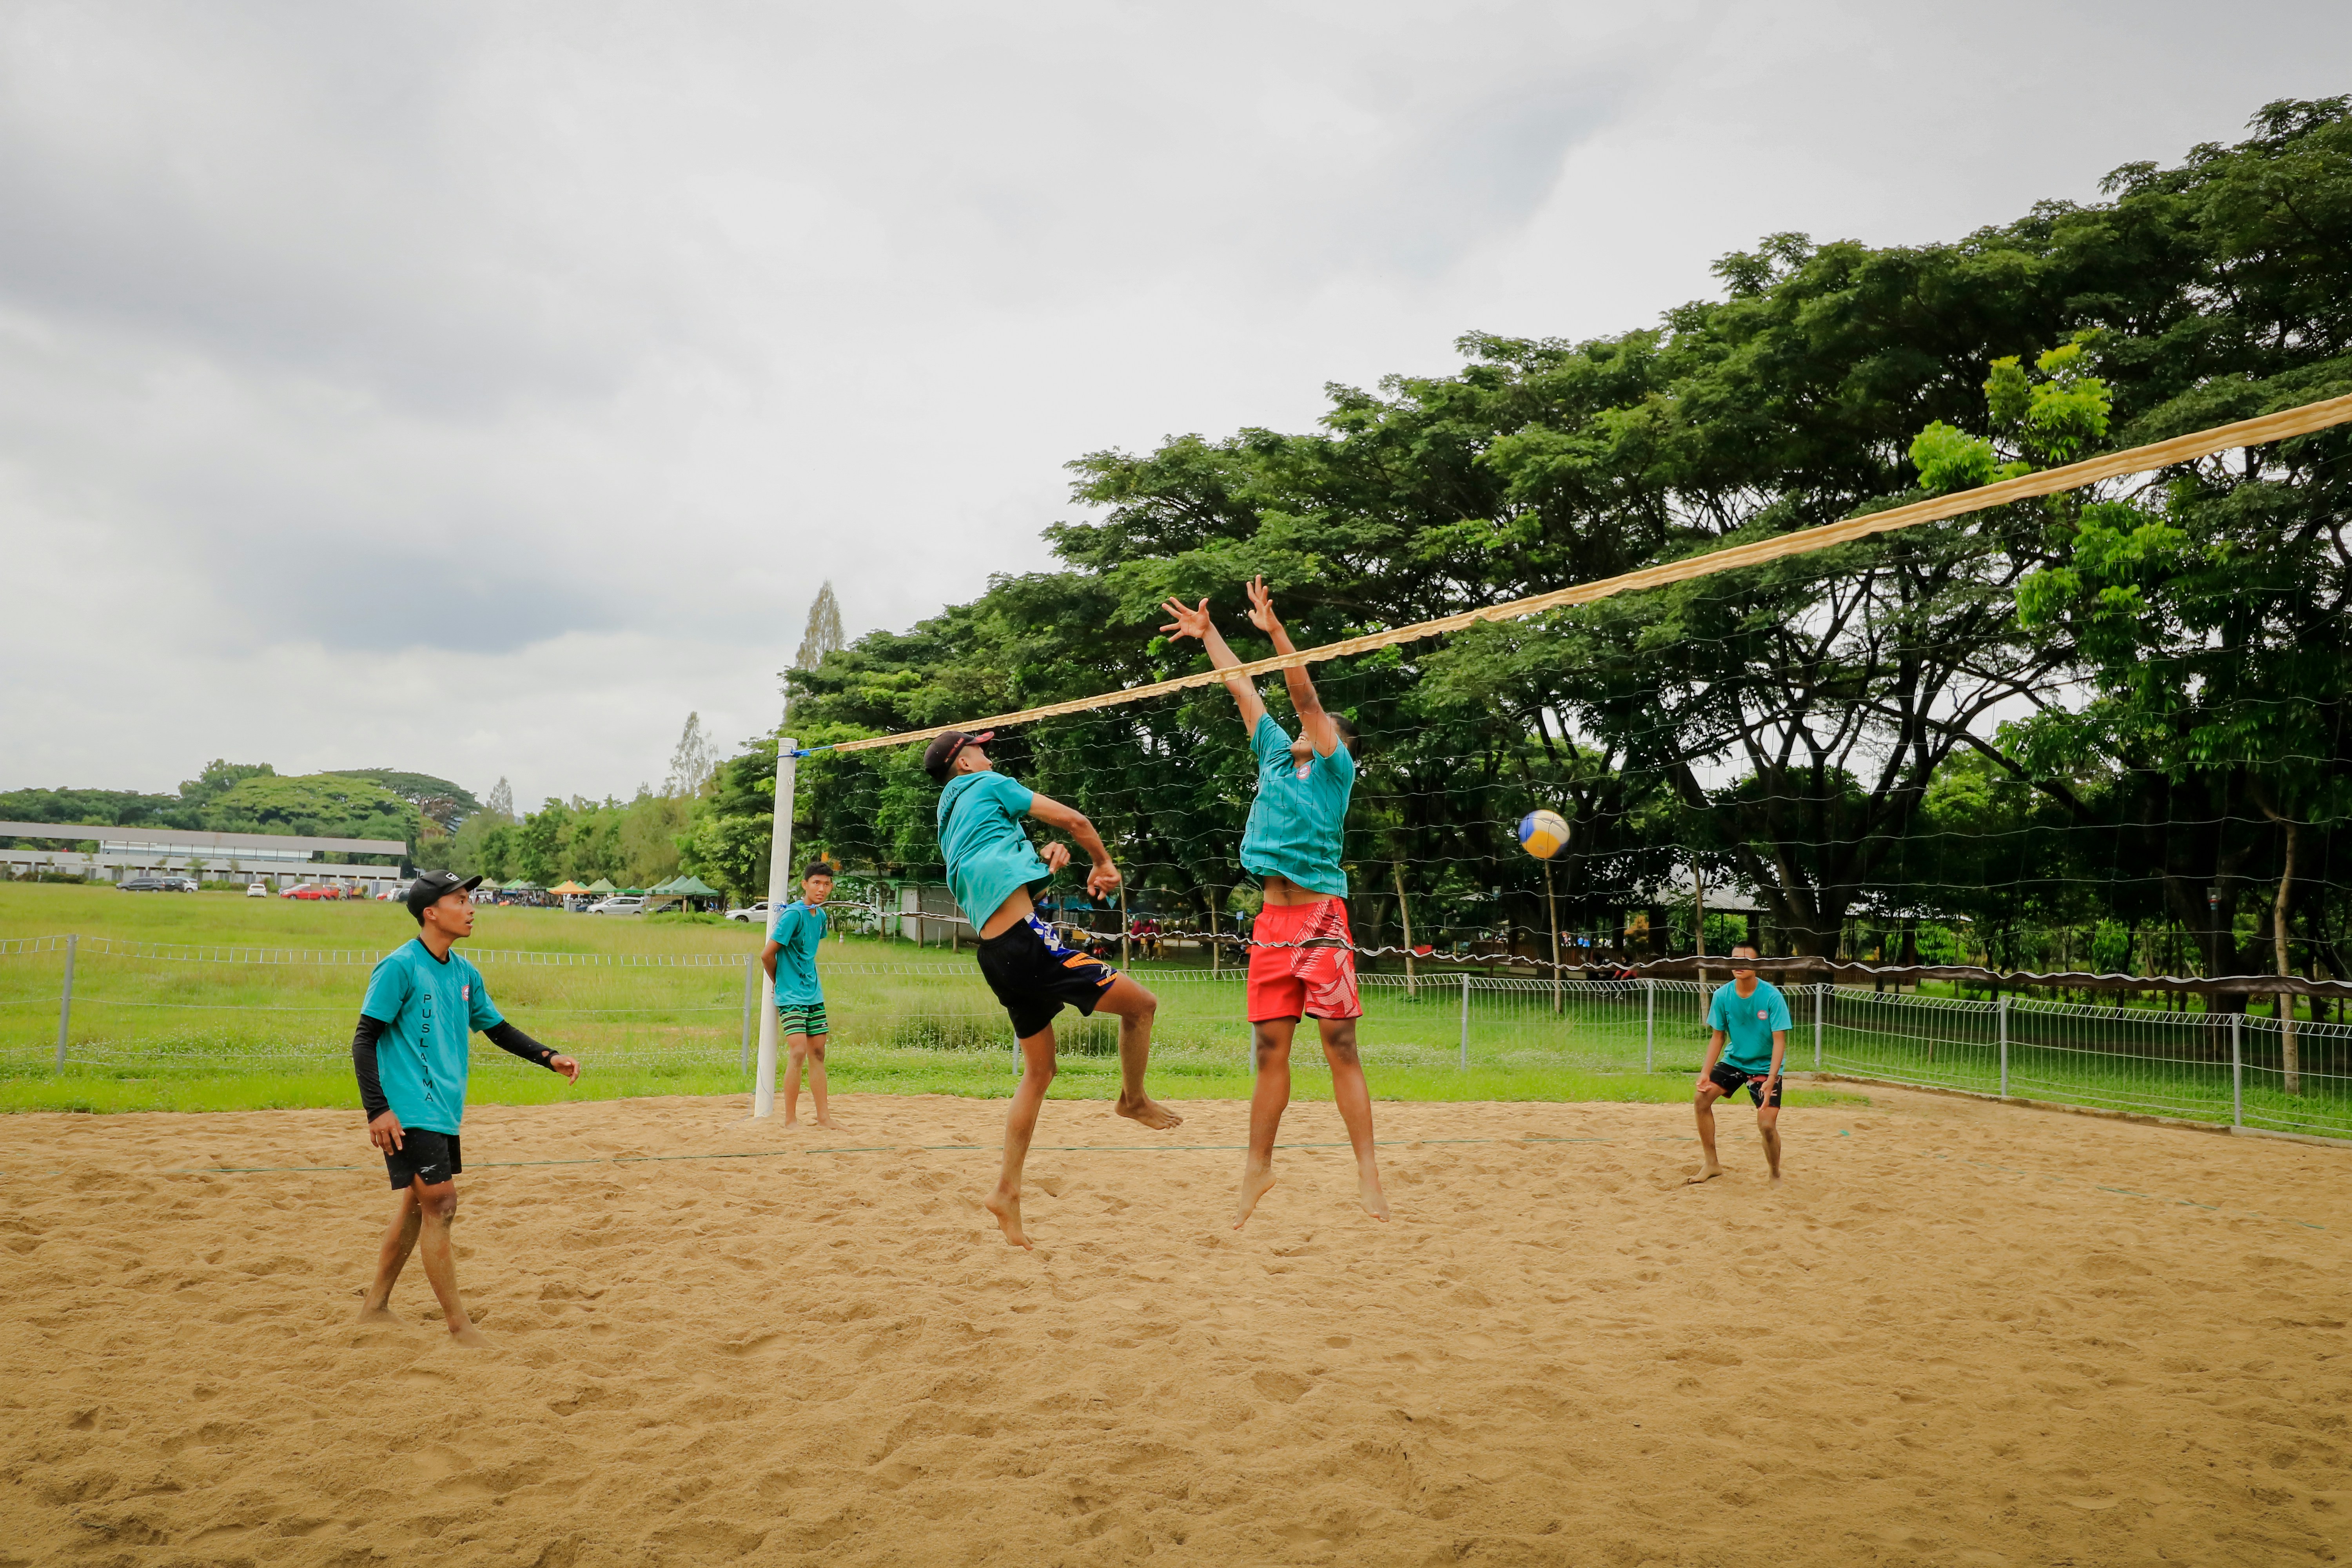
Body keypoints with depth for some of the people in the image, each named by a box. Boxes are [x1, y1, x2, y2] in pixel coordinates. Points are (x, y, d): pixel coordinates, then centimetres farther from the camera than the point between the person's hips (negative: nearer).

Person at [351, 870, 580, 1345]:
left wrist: (549, 1057, 6)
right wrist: (378, 1110, -19)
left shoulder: (465, 973, 10)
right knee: (440, 1204, -8)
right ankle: (459, 1326, -1)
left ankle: (375, 1306, 30)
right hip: (409, 1111, -8)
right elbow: (364, 1040, -13)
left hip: (444, 1111, 8)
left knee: (420, 1206, 14)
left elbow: (497, 1029, 20)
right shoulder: (400, 967, -12)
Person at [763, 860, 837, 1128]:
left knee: (818, 1053, 9)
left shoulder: (821, 914, 8)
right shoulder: (793, 913, -16)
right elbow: (767, 955, -14)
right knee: (798, 1052, -14)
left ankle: (823, 1117, 15)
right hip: (791, 997, -8)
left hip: (814, 995, 8)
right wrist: (778, 981, 1)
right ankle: (791, 1119, -5)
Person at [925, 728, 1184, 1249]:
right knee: (1141, 1004, -1)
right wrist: (1104, 863, 18)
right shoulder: (987, 786, 3)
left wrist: (1044, 859, 14)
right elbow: (1073, 821, 3)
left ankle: (1007, 1191, 14)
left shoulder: (949, 824, 26)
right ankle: (1134, 1100, 19)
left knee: (1039, 1070, 16)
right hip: (1027, 938, -9)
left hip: (994, 952, 9)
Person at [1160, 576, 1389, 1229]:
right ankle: (1258, 1166, 16)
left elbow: (1304, 696, -8)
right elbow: (1243, 688, 24)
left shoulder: (1336, 767, 3)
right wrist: (1208, 633, 28)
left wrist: (1275, 630, -15)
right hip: (1272, 922, 5)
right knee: (1270, 1052, 7)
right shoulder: (1277, 755, 18)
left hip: (1321, 919, -5)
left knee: (1341, 1049, -6)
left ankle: (1367, 1172, -1)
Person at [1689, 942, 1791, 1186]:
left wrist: (1770, 1080, -29)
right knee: (1703, 1097, -13)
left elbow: (1779, 1041, -20)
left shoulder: (1772, 996, -21)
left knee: (1767, 1125, -15)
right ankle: (1711, 1165, 2)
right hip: (1734, 1061, 4)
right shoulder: (1722, 995, -10)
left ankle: (1776, 1176, 14)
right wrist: (1706, 1072, -11)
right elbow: (1718, 1036, -1)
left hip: (1765, 1067, -4)